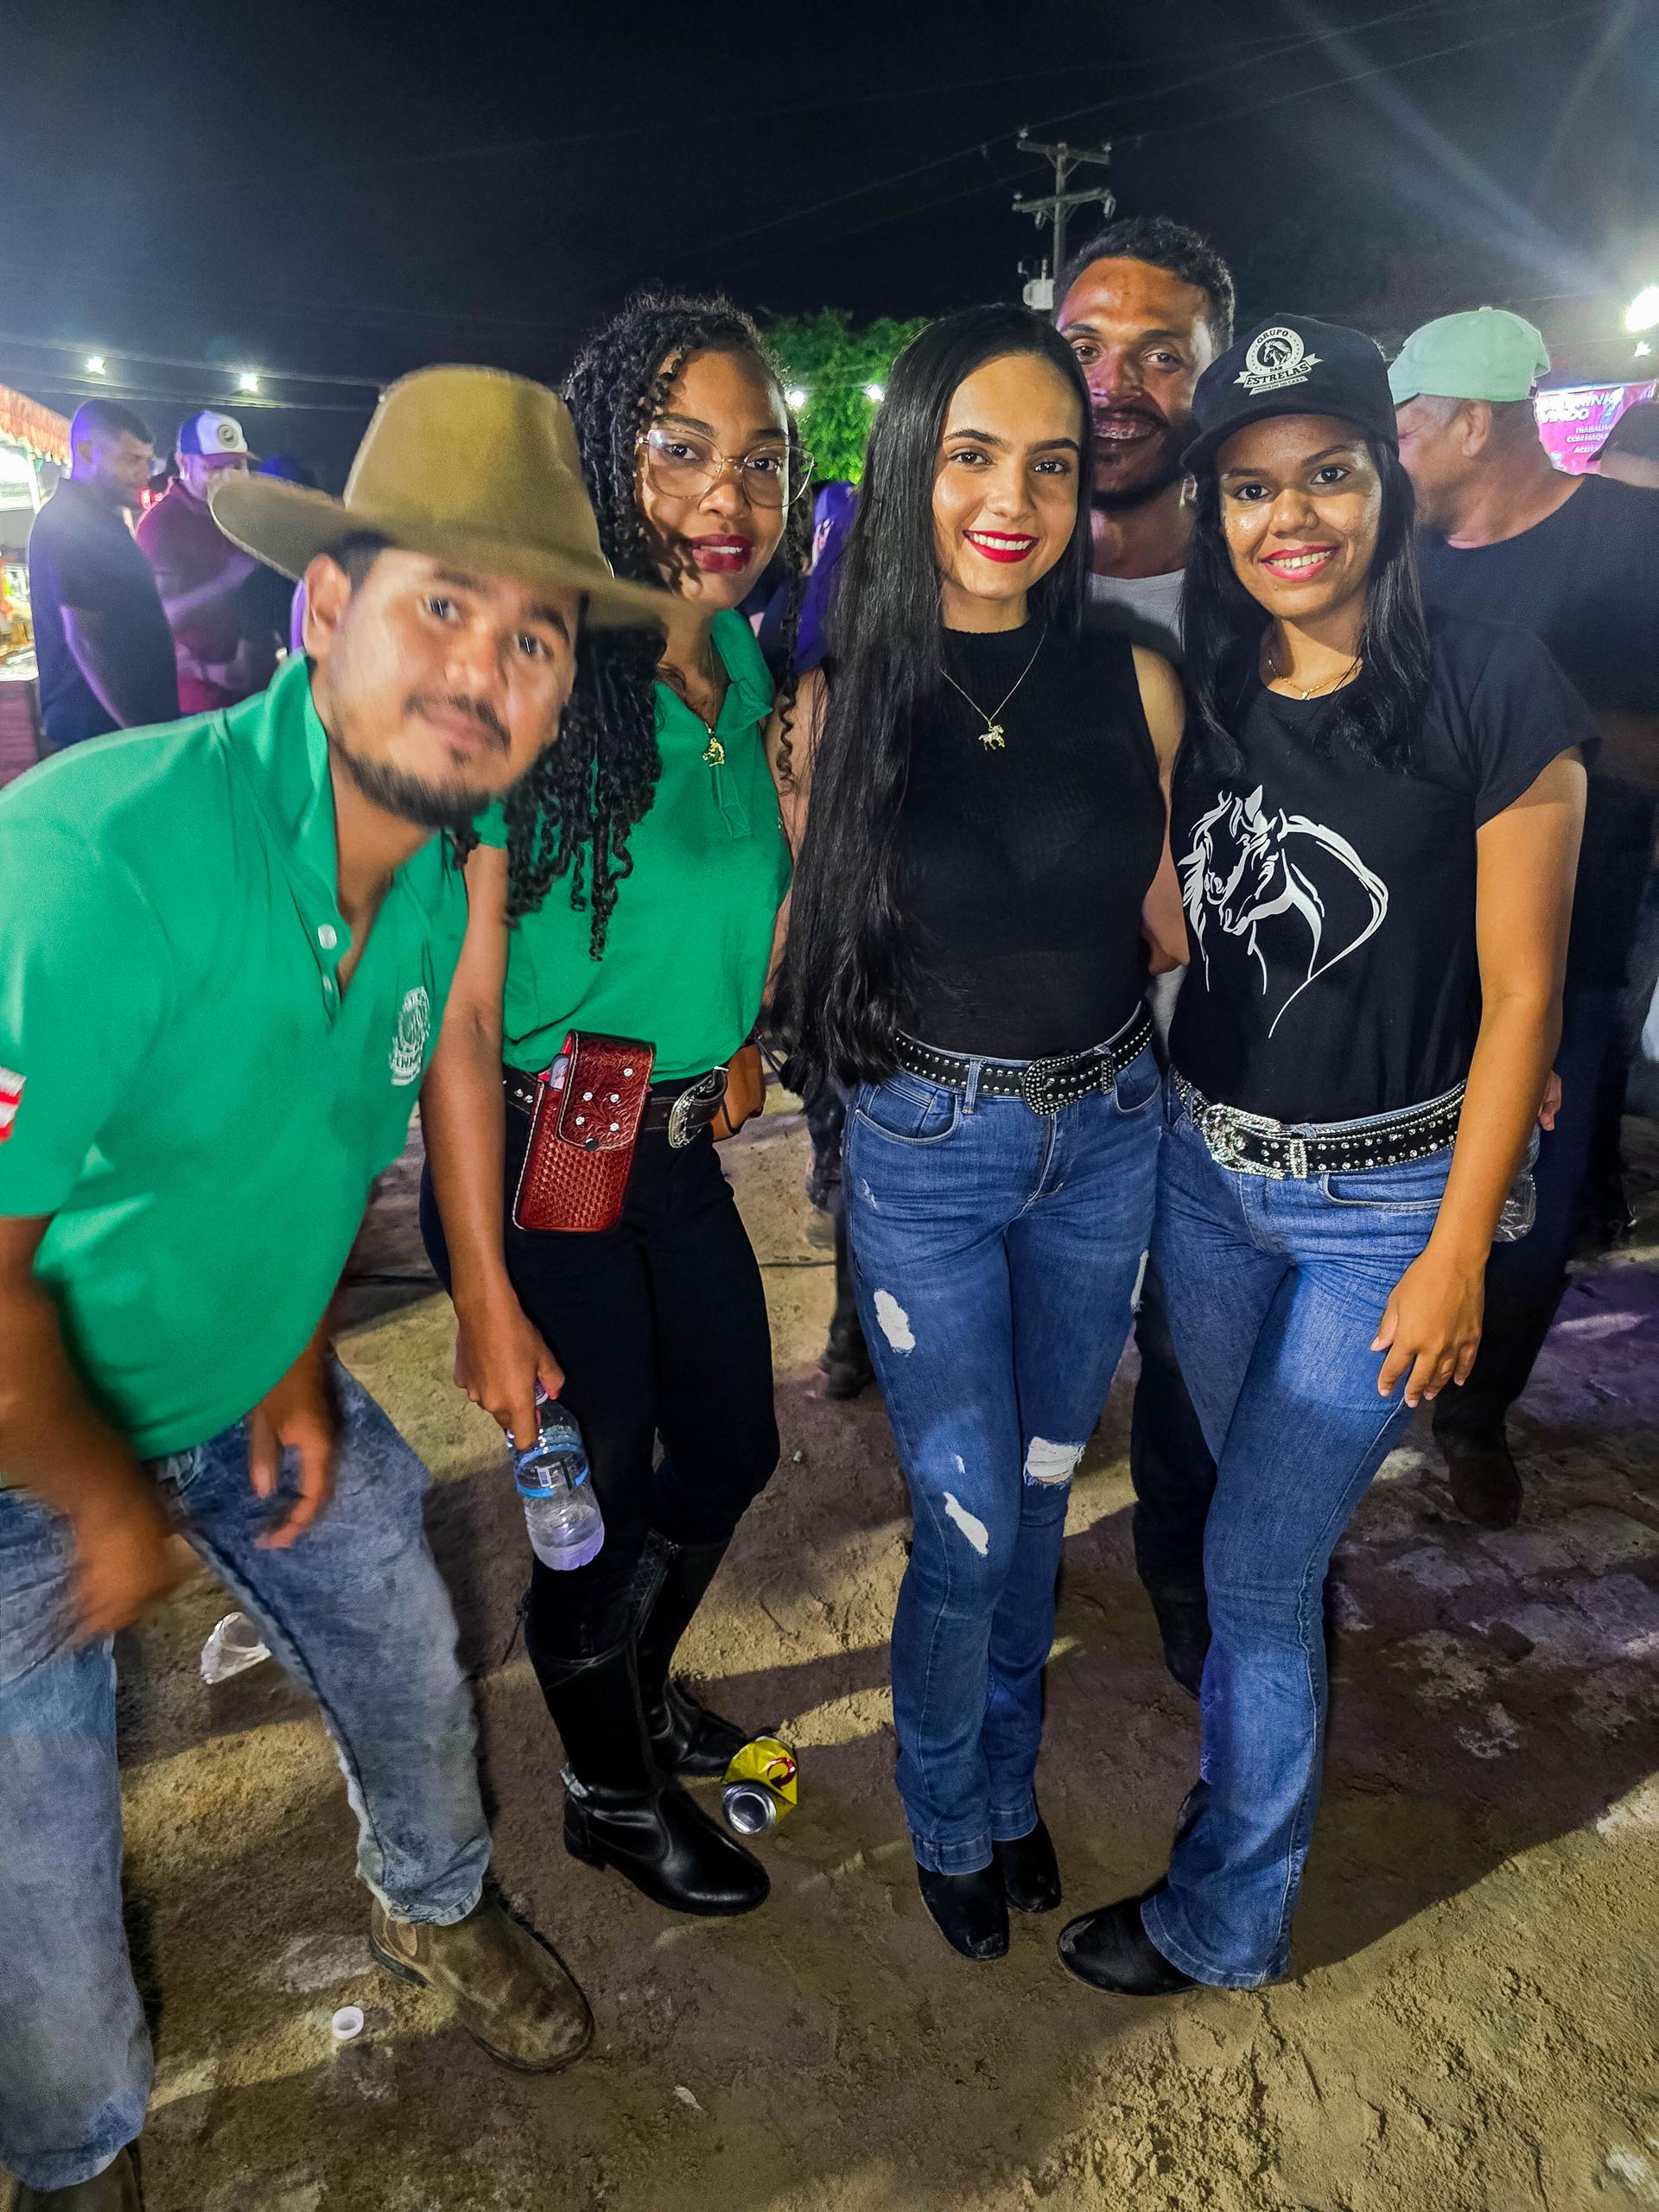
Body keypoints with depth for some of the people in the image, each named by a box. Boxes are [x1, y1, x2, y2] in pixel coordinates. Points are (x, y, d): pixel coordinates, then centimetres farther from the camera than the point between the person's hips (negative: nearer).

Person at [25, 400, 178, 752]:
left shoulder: (102, 518, 16)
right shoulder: (67, 522, -15)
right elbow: (85, 639, -21)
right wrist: (140, 732, -22)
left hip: (130, 719, 10)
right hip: (97, 730, -10)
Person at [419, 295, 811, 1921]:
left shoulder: (747, 675, 2)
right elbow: (464, 1005, -21)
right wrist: (486, 1296, -21)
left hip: (680, 1144, 7)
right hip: (536, 1159, -7)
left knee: (732, 1448, 22)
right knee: (602, 1493, 10)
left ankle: (638, 1685, 53)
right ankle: (611, 1794, 41)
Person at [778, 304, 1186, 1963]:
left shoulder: (1133, 684, -4)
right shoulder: (842, 703, -8)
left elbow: (1171, 925, 4)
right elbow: (801, 941, 1)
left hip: (1108, 1133, 3)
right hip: (928, 1151, -2)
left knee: (1041, 1489, 18)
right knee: (969, 1523, 5)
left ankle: (1010, 1784, 44)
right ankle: (947, 1819, 36)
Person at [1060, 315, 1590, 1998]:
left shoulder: (1494, 696, -13)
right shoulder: (1199, 699, 0)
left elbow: (1519, 992, -11)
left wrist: (1457, 1253, -11)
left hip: (1383, 1203, -4)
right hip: (1205, 1172, 5)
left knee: (1257, 1560, 2)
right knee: (1253, 1516, 21)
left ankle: (1224, 1912, 25)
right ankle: (1261, 1754, 48)